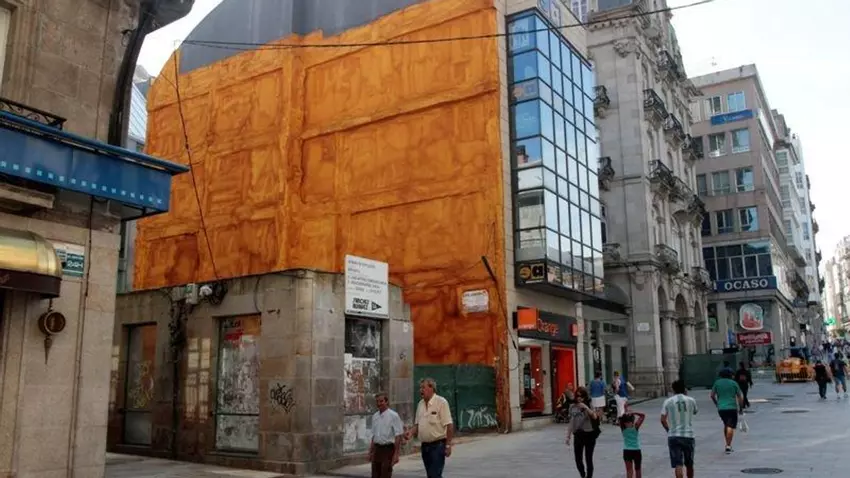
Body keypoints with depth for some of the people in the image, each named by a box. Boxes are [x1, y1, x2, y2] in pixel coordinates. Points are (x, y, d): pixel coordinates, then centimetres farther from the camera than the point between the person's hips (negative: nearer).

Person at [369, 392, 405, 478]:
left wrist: (396, 454, -16)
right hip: (377, 449, 6)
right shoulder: (375, 416, 10)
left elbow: (398, 436, -13)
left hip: (388, 449, -6)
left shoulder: (393, 415, -11)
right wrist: (371, 452, 16)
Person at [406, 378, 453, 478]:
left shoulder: (441, 402, -11)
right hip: (425, 445, 7)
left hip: (438, 444, -7)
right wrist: (411, 432, -4)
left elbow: (449, 425, -13)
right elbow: (417, 424, 17)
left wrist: (448, 445, -16)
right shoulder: (421, 404, 11)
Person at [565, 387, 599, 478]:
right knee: (578, 459, 9)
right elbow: (571, 422, 8)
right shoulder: (573, 408, 3)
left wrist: (586, 407, -33)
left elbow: (595, 417, -24)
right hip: (578, 435, 4)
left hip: (589, 435, -4)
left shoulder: (589, 406, -7)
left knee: (588, 459, 3)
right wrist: (568, 436, 7)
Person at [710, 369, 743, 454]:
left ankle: (728, 444, 23)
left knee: (726, 425, 19)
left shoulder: (717, 383, 7)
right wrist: (741, 408, 11)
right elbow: (740, 397, 2)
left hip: (721, 408, 3)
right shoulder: (734, 383, 2)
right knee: (731, 426, -6)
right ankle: (728, 446, -16)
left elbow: (712, 395, 9)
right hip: (732, 408, -3)